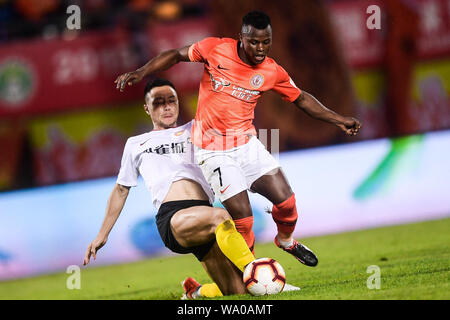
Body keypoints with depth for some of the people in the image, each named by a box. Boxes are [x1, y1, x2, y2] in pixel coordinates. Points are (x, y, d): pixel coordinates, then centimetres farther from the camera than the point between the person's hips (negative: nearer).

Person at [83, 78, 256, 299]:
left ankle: (195, 292, 19)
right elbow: (121, 190, 34)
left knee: (236, 290, -10)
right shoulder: (136, 144, 28)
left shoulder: (193, 130, 30)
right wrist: (102, 236, 33)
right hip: (171, 218, -3)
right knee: (220, 216, -37)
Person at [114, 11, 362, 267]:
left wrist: (338, 119, 8)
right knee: (242, 216, -10)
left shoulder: (273, 72, -3)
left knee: (286, 200, -3)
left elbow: (301, 99, 12)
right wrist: (141, 73, -6)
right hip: (213, 150, -4)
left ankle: (286, 241, 30)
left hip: (247, 143, 4)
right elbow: (177, 55, 2)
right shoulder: (216, 49, -11)